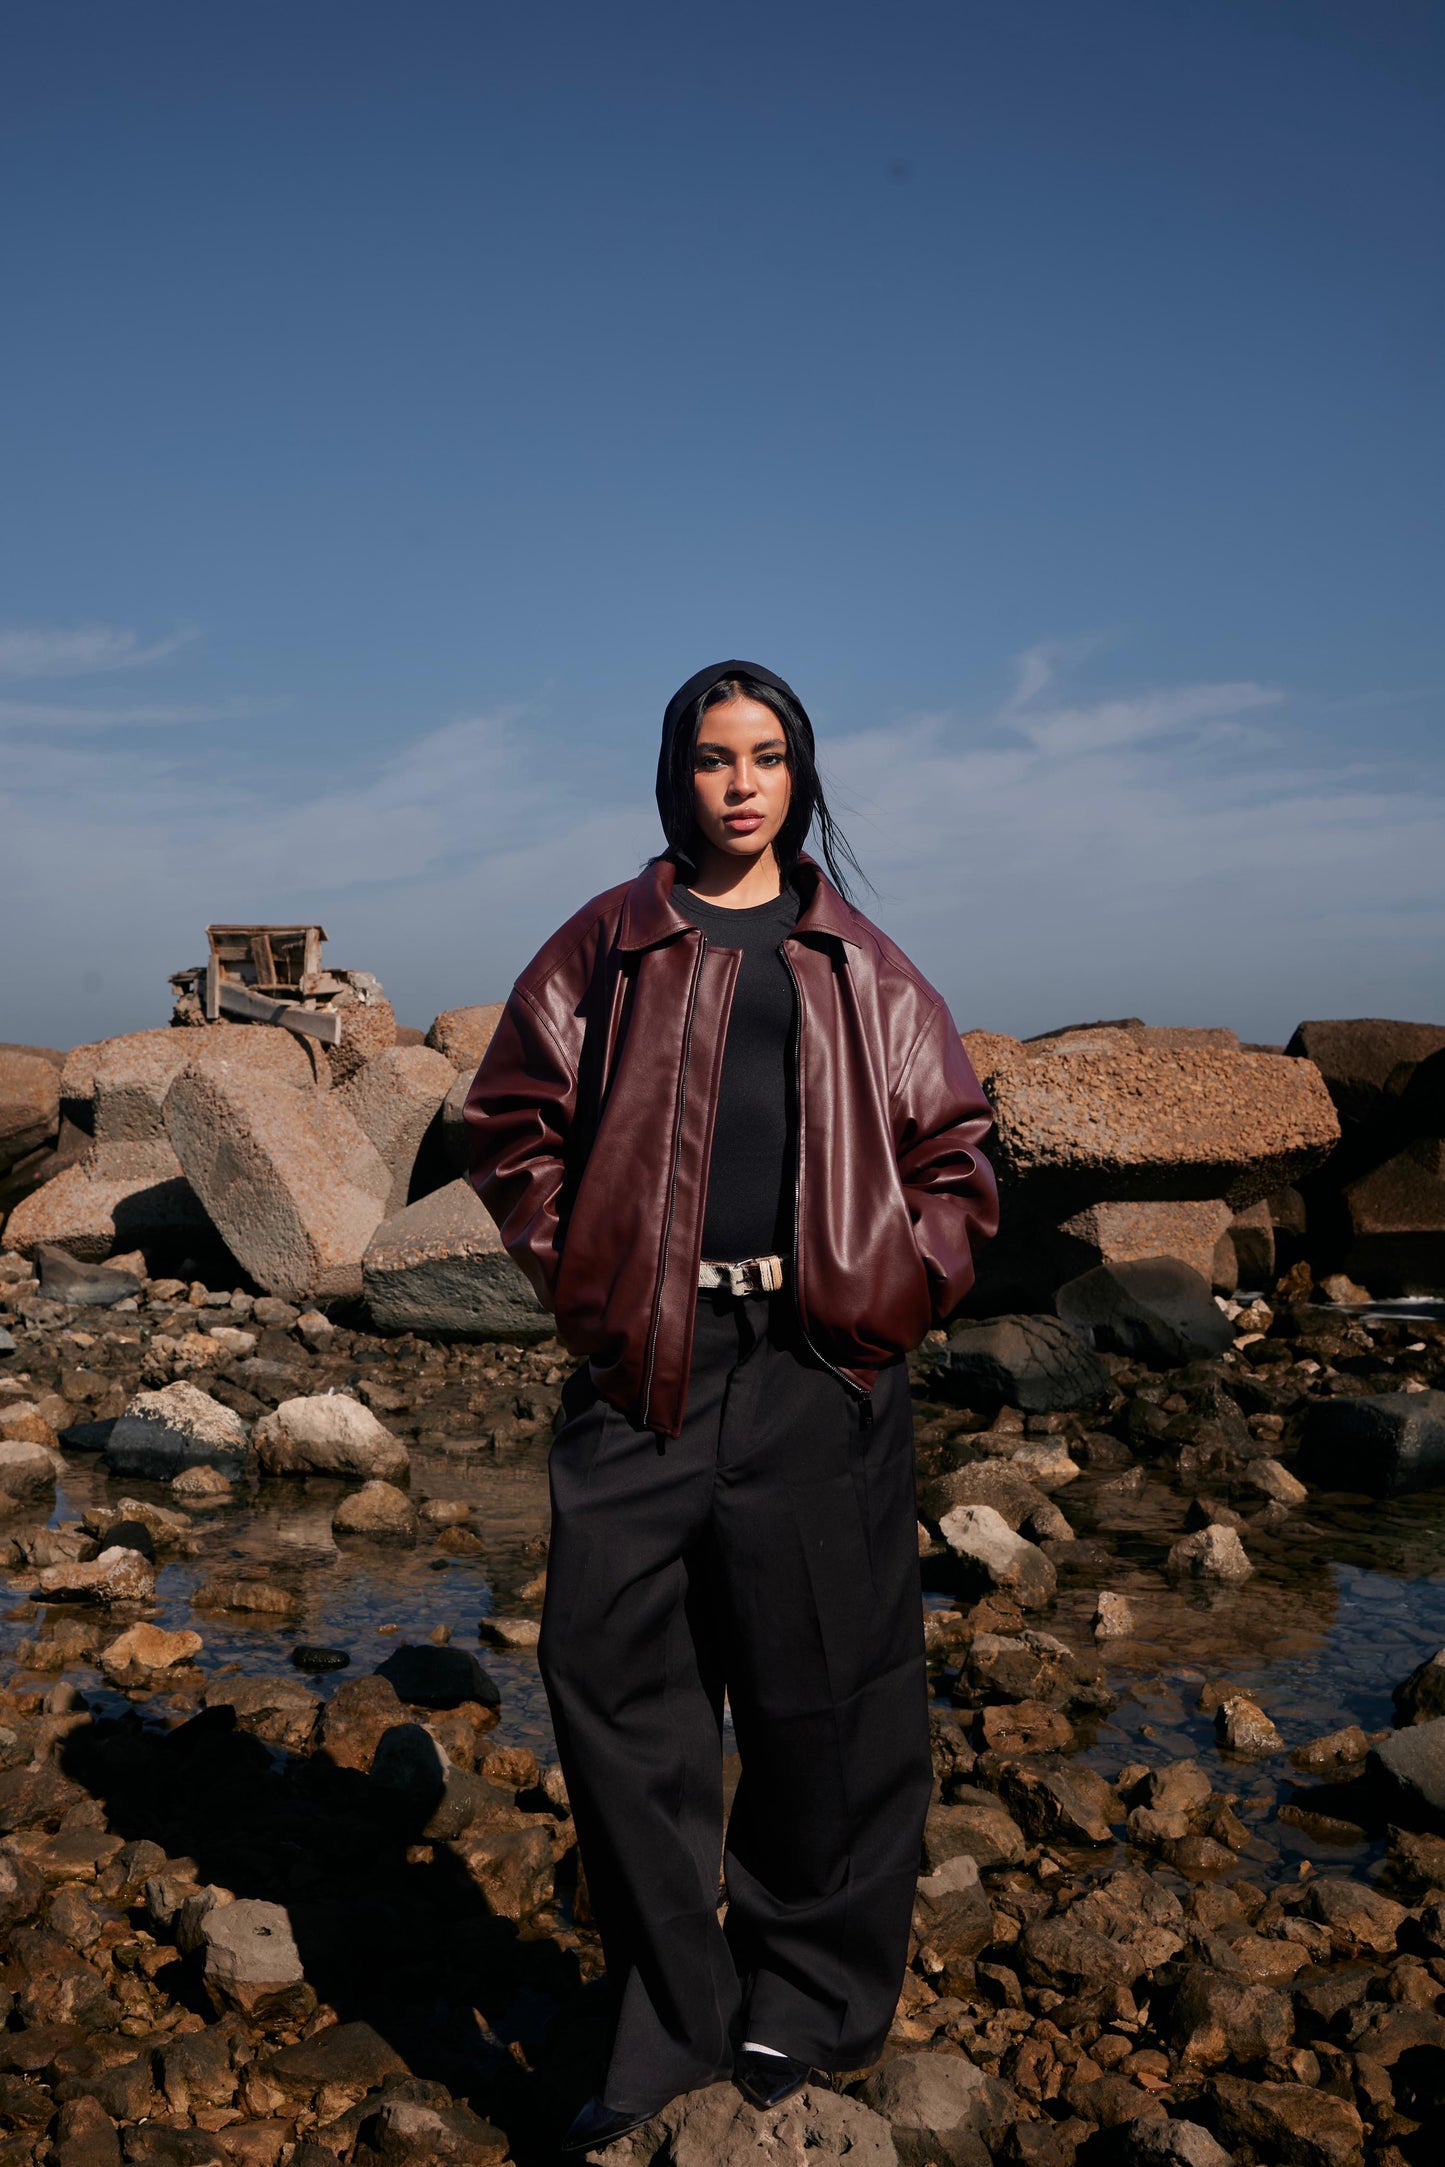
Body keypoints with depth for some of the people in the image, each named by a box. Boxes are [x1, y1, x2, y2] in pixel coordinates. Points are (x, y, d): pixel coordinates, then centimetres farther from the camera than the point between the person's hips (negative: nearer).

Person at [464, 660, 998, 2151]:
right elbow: (514, 1123, 12)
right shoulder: (607, 947, 10)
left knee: (820, 1685, 5)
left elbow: (951, 1152, 13)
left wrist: (902, 1295, 0)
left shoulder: (859, 966, 12)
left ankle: (810, 2000, 26)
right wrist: (575, 1278, 2)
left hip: (817, 1370, 0)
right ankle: (670, 2021, 17)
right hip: (644, 1361, 0)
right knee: (611, 1673, 0)